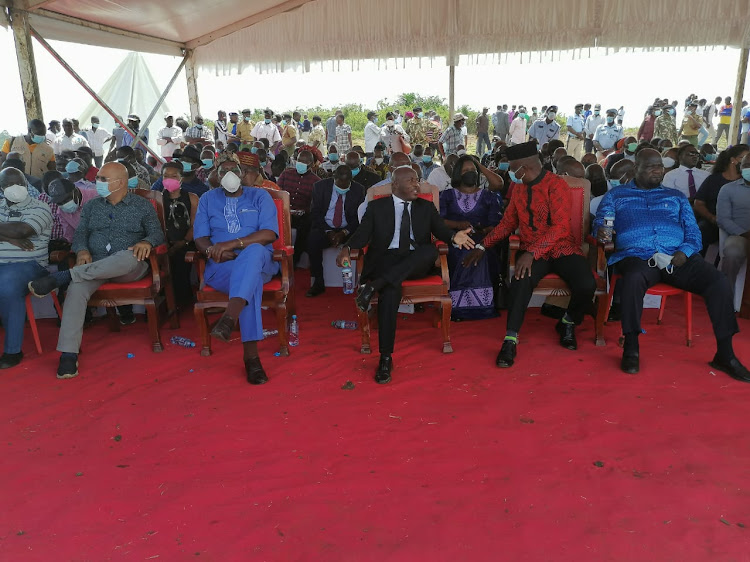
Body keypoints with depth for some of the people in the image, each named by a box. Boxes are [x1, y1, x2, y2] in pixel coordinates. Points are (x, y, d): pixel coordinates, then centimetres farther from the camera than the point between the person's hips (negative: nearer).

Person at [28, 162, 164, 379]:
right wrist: (82, 250, -10)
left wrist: (146, 242, -22)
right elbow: (80, 233, 13)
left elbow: (158, 233, 2)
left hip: (129, 267, -2)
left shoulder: (143, 206, 10)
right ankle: (68, 353, -33)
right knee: (77, 288, -31)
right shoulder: (91, 206, 19)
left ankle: (60, 277, -36)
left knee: (129, 257, -40)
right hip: (93, 266, 3)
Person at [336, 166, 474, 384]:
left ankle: (374, 285, -35)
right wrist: (347, 249, -20)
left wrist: (454, 237, -19)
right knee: (392, 289, -35)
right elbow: (362, 234, 3)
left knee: (430, 250, -33)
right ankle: (385, 359, -30)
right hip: (386, 259, -2)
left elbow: (440, 230, 6)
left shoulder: (426, 207, 19)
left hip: (416, 262, 2)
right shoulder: (377, 207, 13)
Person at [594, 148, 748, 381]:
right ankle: (631, 349, -24)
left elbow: (693, 231, 16)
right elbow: (601, 222, 6)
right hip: (636, 257, -3)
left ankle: (725, 354, -10)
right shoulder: (616, 196, 18)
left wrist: (685, 251, -6)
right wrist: (601, 231, -20)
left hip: (677, 257, 3)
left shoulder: (676, 197, 24)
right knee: (633, 279, -39)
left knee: (718, 280, -21)